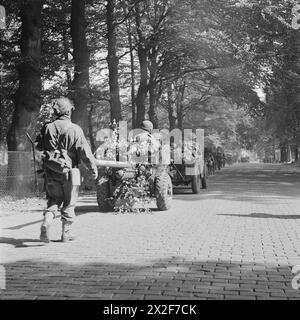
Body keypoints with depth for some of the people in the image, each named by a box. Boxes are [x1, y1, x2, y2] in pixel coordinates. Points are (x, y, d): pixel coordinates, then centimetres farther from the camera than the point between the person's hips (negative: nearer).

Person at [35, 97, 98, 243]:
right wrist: (93, 168, -1)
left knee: (54, 199, 16)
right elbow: (85, 152, -11)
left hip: (51, 172, 3)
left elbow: (38, 146, 12)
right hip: (68, 171, -3)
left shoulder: (47, 128, -1)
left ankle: (47, 221, -10)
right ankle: (66, 233, 16)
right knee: (69, 203, 10)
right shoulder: (75, 129, -12)